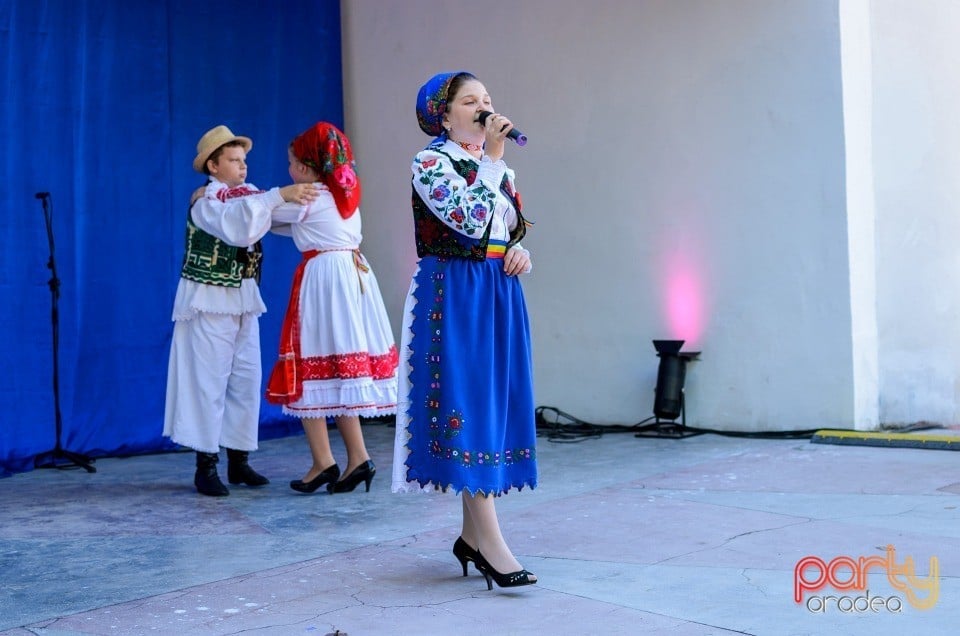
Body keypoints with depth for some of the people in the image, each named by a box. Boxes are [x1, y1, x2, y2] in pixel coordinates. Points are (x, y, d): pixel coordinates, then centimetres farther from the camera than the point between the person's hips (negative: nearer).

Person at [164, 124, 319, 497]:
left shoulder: (250, 195, 10)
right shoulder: (204, 201, -12)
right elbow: (233, 222, -33)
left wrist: (301, 200, -19)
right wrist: (279, 195, -38)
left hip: (243, 300, 7)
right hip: (209, 302, -7)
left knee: (247, 380, 7)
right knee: (208, 381, -4)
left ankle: (239, 461, 15)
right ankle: (206, 466, 1)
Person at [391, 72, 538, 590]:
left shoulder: (498, 166, 15)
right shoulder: (430, 162, -7)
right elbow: (470, 222, -21)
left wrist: (521, 253, 1)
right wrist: (491, 157, -17)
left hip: (500, 294, 8)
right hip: (454, 294, -8)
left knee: (496, 403, 6)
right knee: (467, 404, -9)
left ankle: (472, 534, 15)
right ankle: (491, 543, -9)